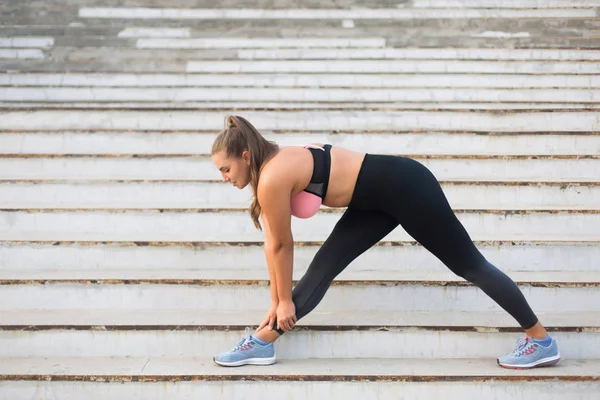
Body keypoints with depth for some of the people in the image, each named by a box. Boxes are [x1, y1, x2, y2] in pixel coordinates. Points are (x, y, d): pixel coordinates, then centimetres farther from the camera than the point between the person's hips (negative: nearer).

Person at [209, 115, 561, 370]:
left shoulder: (272, 179, -20)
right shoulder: (274, 163, 8)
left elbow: (282, 246, -9)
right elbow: (274, 245, 12)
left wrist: (285, 301, 5)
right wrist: (277, 302, 16)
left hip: (404, 187, -9)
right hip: (382, 198, 9)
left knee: (469, 265, 2)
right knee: (324, 267, 7)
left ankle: (542, 340, 16)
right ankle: (263, 342, 14)